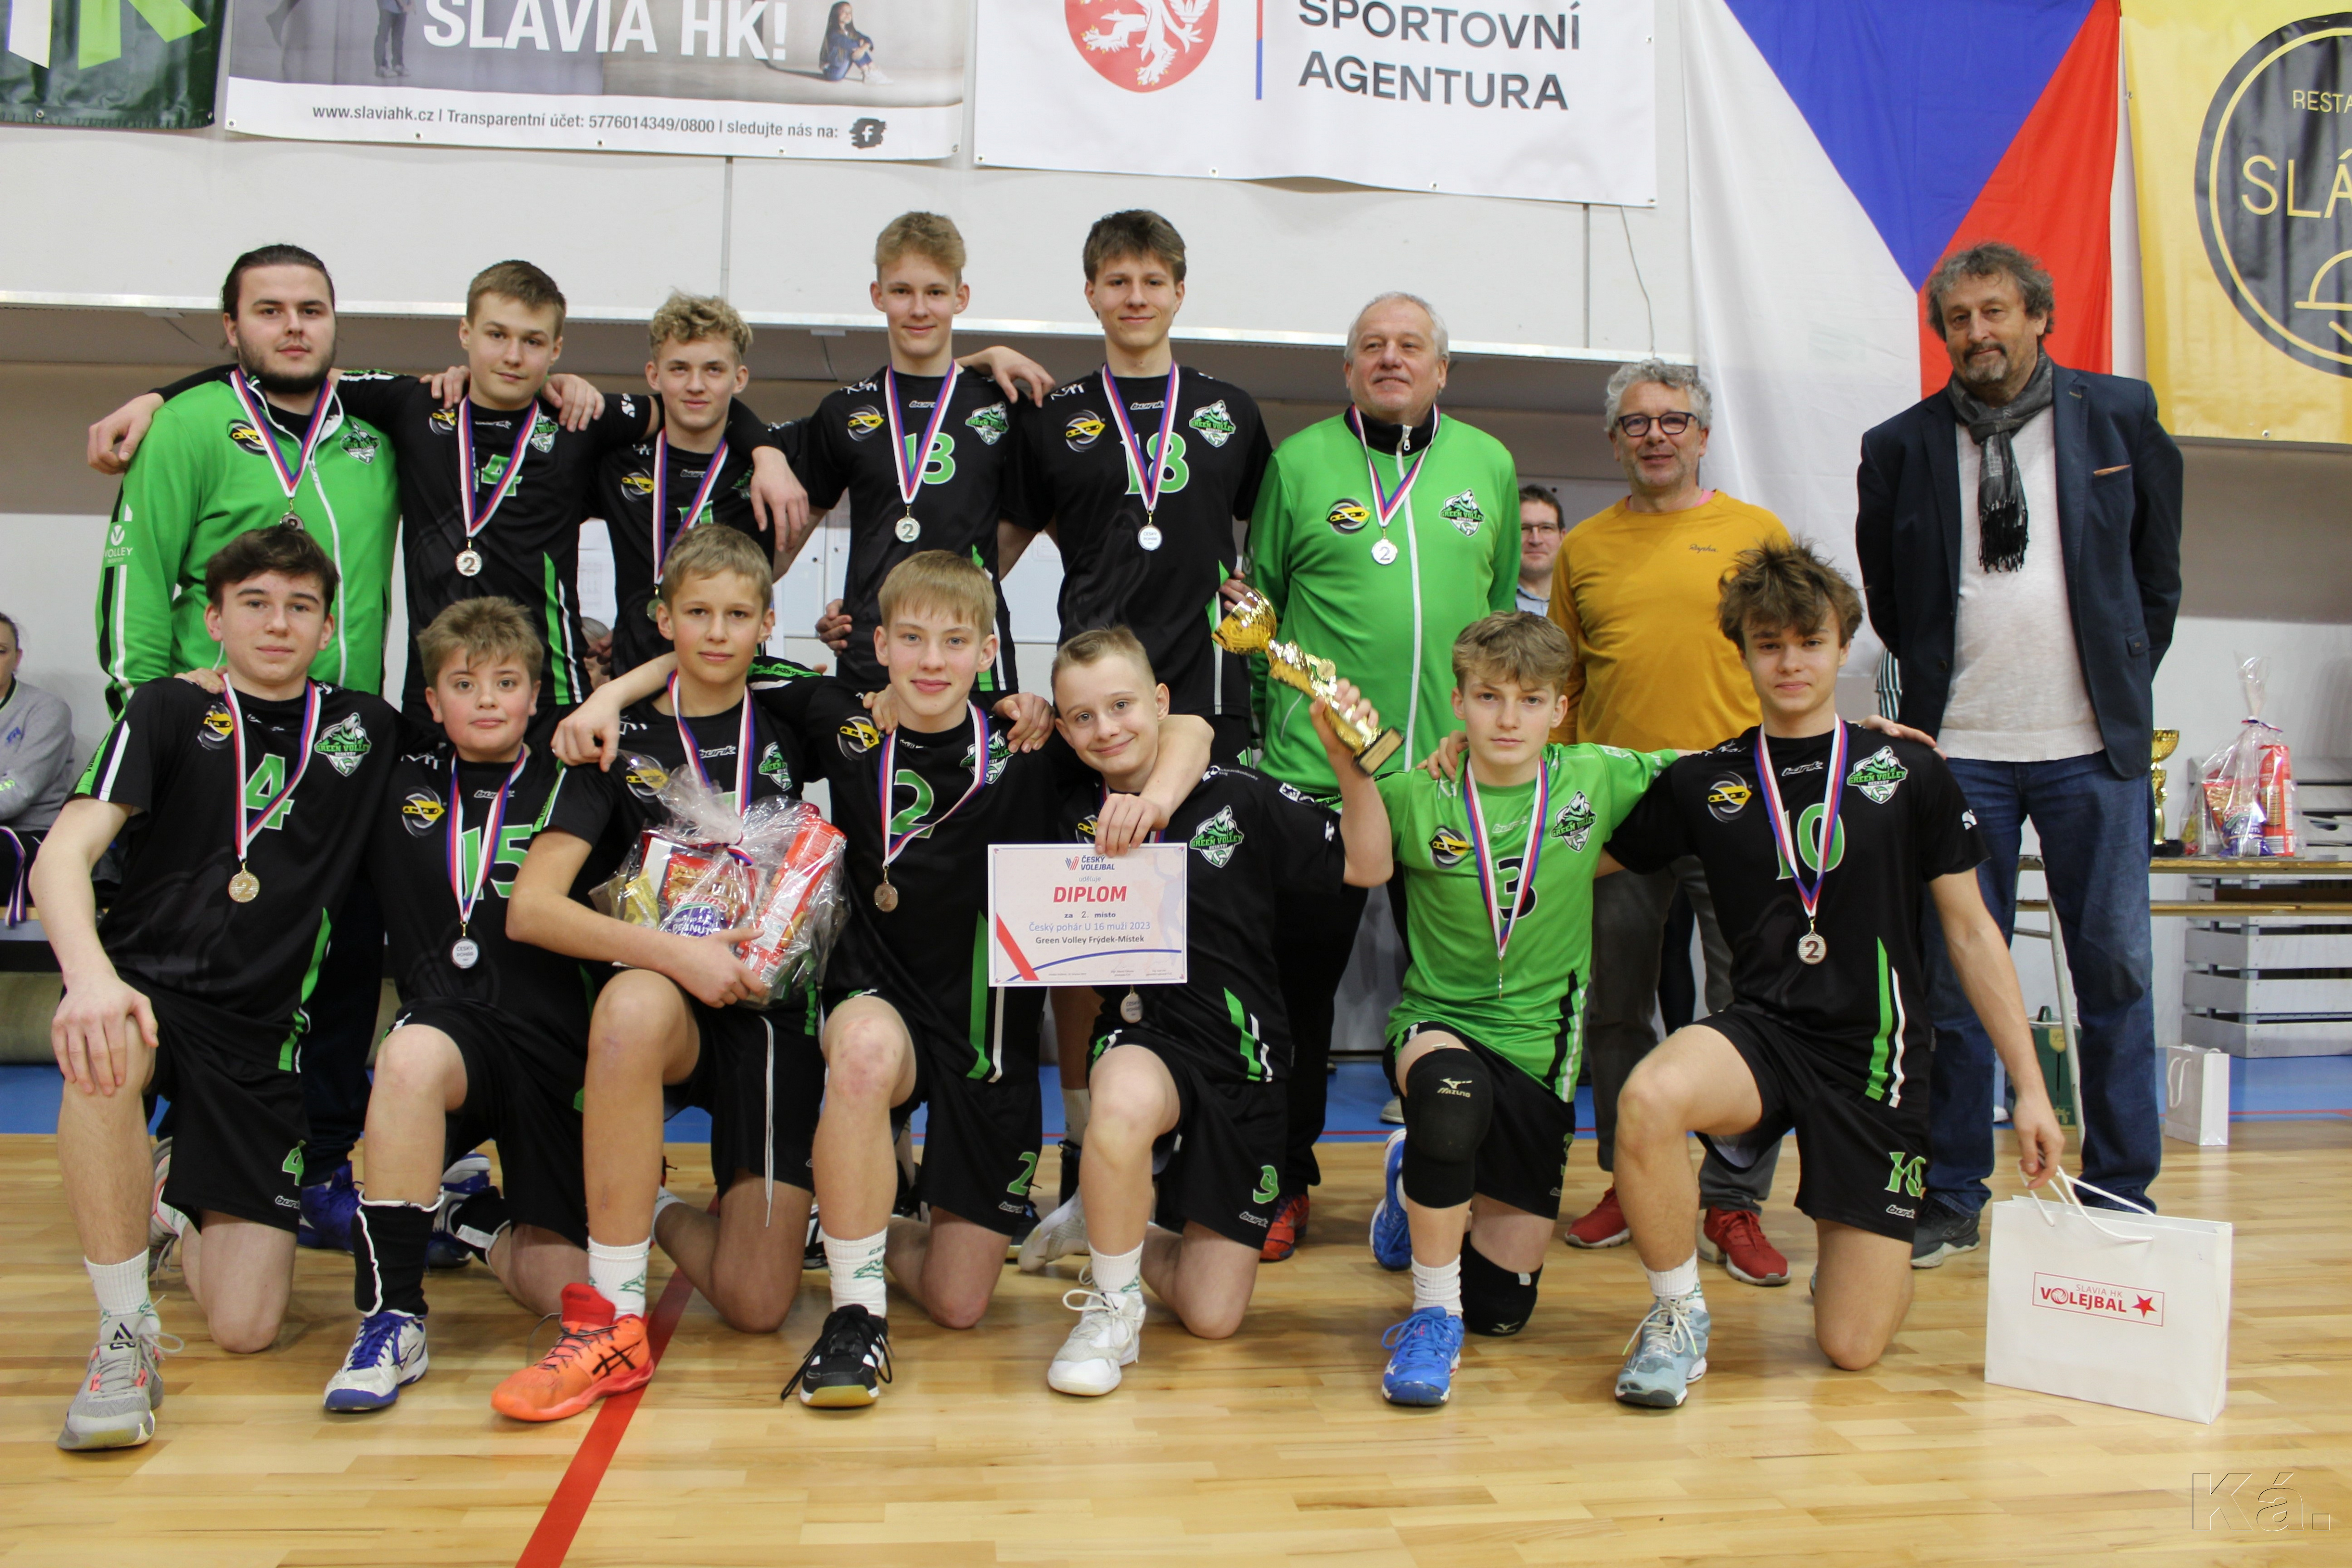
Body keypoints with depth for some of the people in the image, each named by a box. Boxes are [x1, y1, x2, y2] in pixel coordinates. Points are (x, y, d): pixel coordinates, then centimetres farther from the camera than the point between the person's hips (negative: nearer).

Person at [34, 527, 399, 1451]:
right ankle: (124, 1335, -23)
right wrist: (90, 976, -32)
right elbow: (63, 855, -13)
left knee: (246, 1327, -4)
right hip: (146, 991, -2)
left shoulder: (365, 731, 8)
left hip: (260, 1036, 2)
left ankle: (175, 1199, 33)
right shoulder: (169, 712, 1)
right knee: (105, 1051, -42)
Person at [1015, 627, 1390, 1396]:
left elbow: (1367, 866, -4)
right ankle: (1112, 1309, -15)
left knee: (1213, 1315, 0)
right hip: (1143, 1038, 0)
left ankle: (1107, 1224, 31)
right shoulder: (1074, 820, 3)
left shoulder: (1237, 798, -4)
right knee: (1126, 1101, -42)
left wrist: (1348, 761, -18)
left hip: (1243, 1060, 1)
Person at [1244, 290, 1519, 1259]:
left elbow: (1506, 606, 18)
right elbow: (1259, 598, 8)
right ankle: (1284, 1186, 18)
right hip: (1315, 768, -2)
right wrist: (1270, 698, 1)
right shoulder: (1300, 460, 4)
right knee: (1301, 975, 3)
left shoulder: (1489, 464, 12)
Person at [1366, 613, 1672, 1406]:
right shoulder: (1418, 796, -7)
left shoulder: (1595, 780, -2)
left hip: (1539, 1046, 3)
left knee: (1503, 1306, 6)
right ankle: (1432, 1315, -19)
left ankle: (1422, 1182, 39)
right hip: (1438, 1024, -2)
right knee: (1453, 1092, -42)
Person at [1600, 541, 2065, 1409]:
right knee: (1648, 1099, -36)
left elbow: (1972, 931, 7)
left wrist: (2030, 1089, 4)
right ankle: (1678, 1316, -10)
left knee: (1852, 1346, -3)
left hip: (1877, 1054, 0)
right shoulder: (1704, 783, 6)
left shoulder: (1906, 772, 4)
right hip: (1762, 1033, 0)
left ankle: (1857, 1252, 35)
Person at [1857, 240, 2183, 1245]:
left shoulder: (2121, 416, 6)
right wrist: (1939, 686, 8)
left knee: (2117, 969, 3)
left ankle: (2122, 1199, 16)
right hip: (1960, 747, 0)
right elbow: (1884, 596, 14)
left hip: (2092, 745, 0)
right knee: (1955, 974, 2)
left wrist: (2125, 685, 7)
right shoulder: (1901, 446, 4)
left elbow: (2158, 564, 13)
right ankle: (1951, 1198, 13)